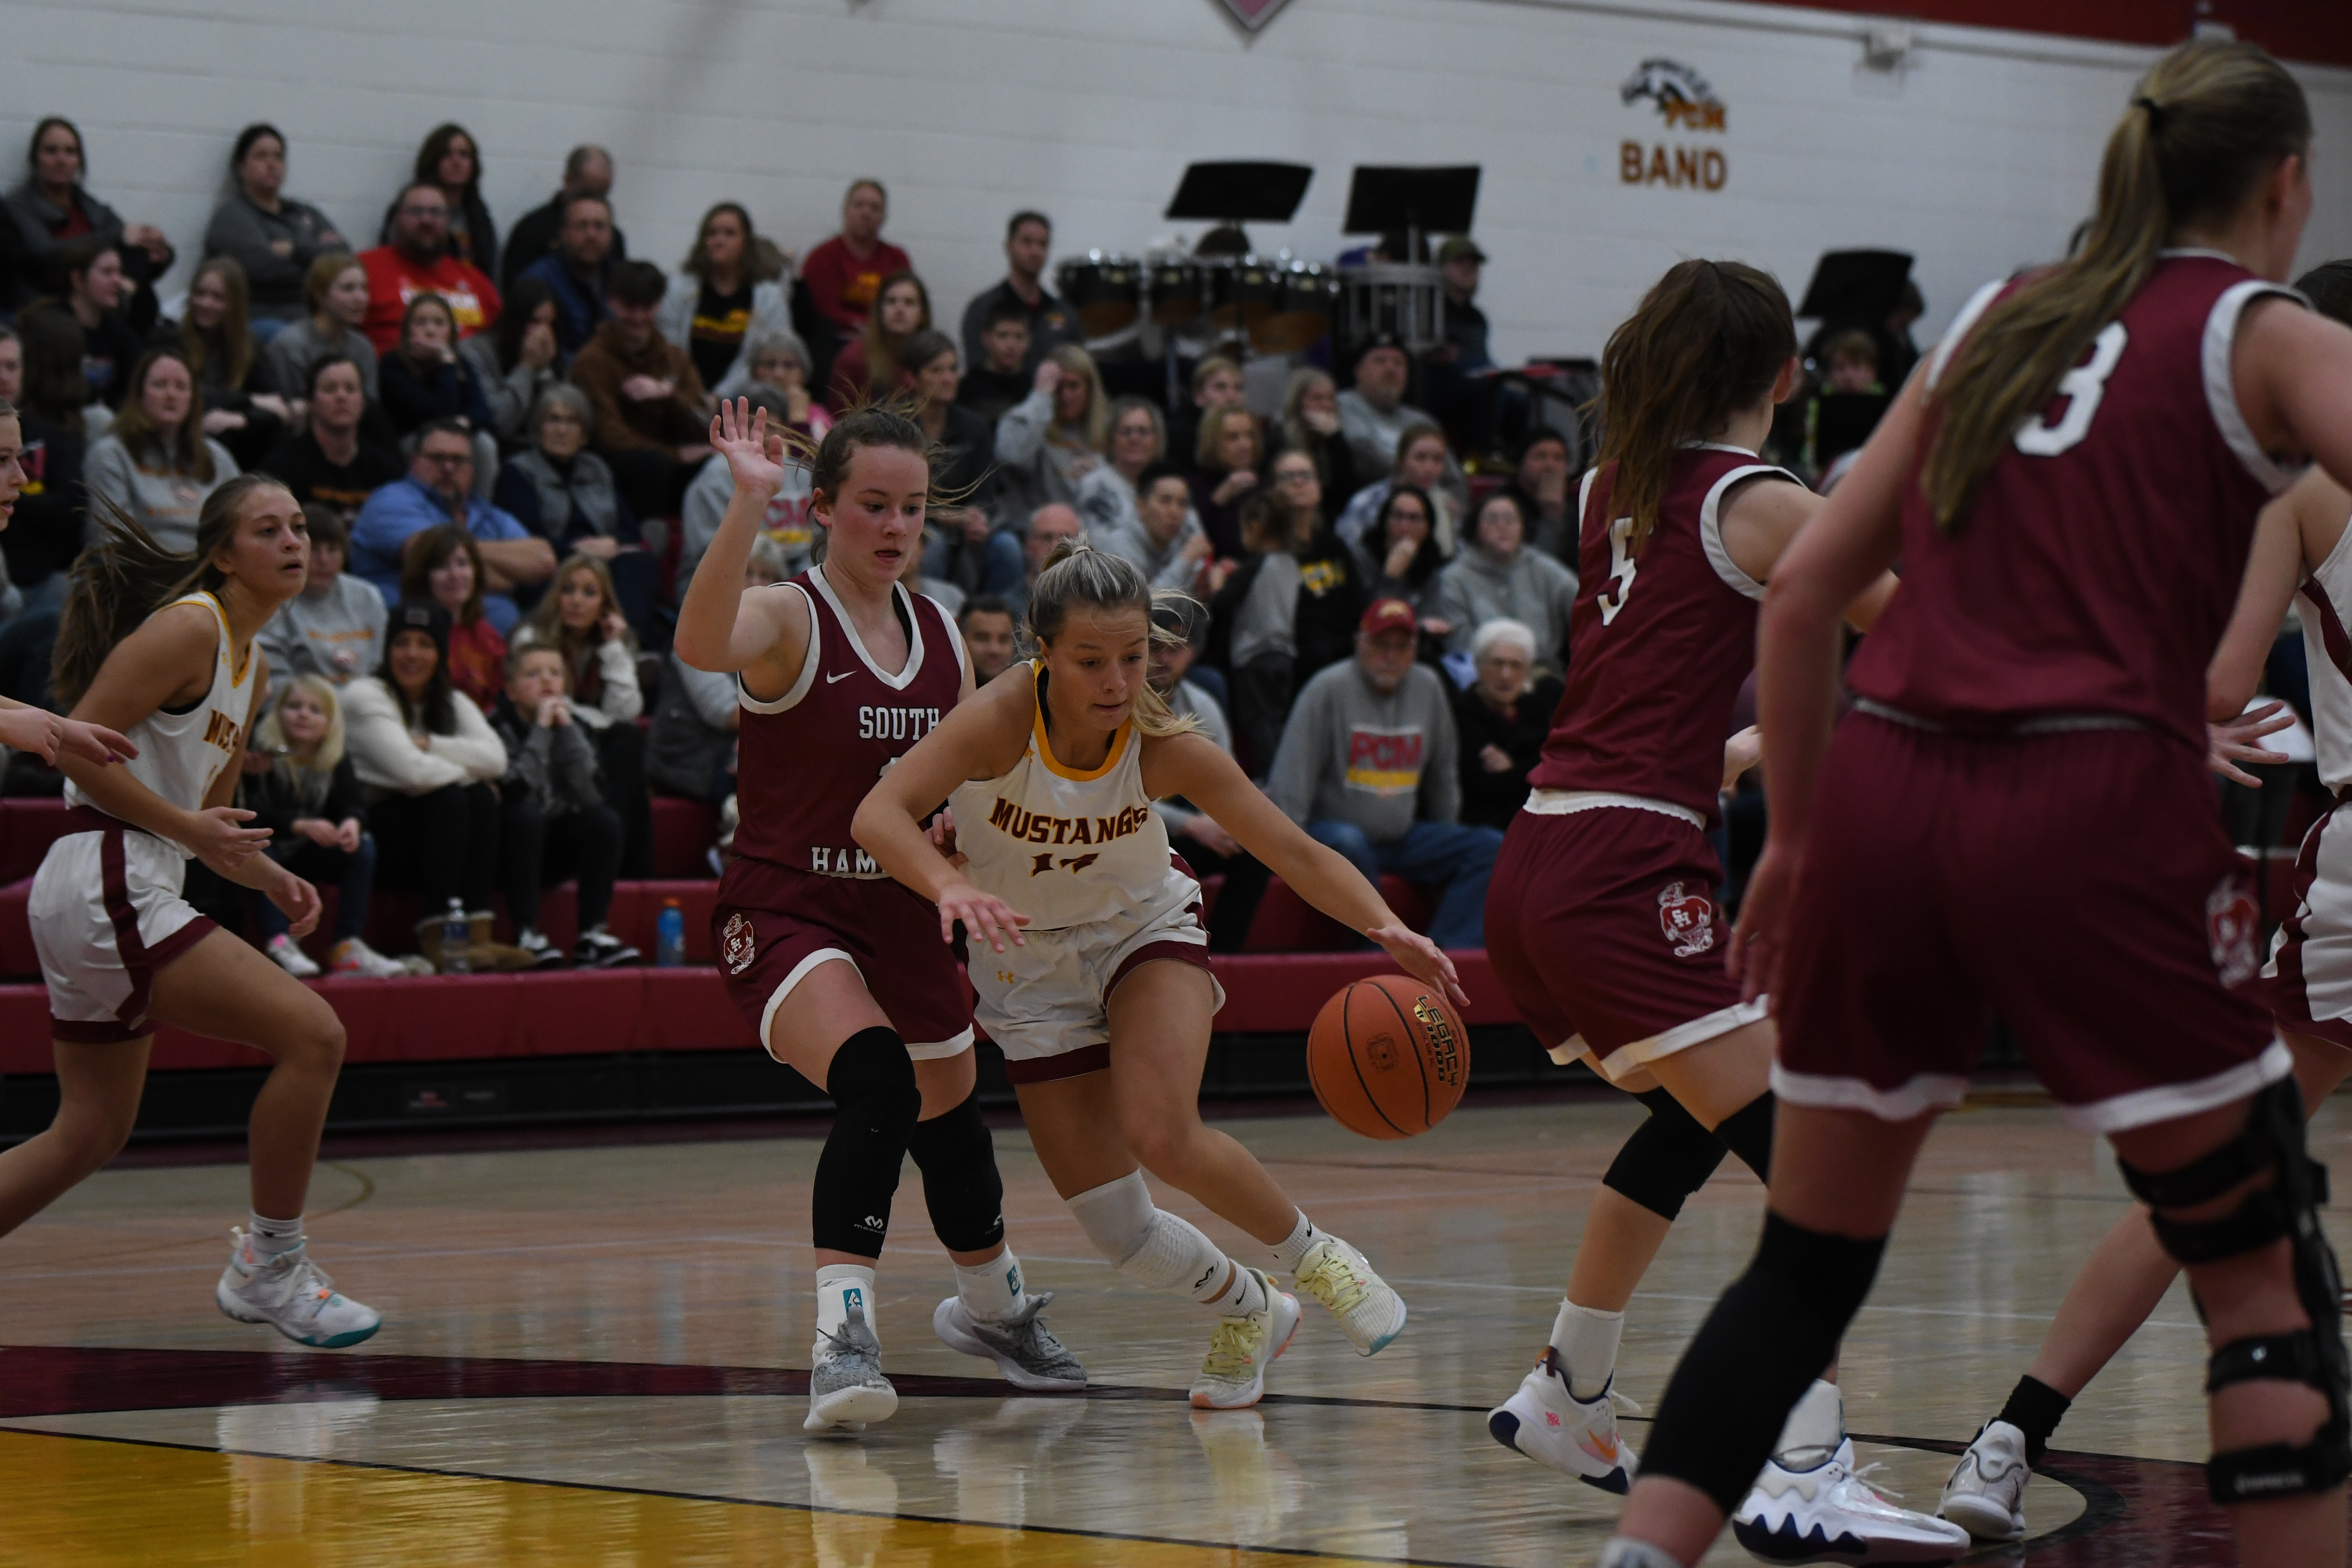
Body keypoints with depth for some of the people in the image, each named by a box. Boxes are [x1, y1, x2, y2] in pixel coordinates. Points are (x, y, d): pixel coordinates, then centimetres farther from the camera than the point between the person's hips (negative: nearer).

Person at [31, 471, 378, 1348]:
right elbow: (77, 749, -17)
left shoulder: (250, 663, 18)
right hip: (106, 888, -10)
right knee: (313, 1035, -14)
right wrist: (192, 831, -18)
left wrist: (267, 876, 10)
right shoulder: (189, 628, -11)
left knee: (91, 1135, 16)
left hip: (127, 893, 10)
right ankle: (268, 1268, -5)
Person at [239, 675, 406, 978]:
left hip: (307, 861, 4)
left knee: (363, 847, -16)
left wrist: (352, 823, -34)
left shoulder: (337, 763, 2)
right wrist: (300, 825, -39)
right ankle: (279, 943, -44)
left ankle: (348, 946, -24)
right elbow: (252, 812, -26)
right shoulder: (260, 757, -14)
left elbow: (350, 806, -8)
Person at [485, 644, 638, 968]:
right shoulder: (498, 727, -15)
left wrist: (567, 729, -18)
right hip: (508, 852, -5)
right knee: (526, 815, -33)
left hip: (552, 852, 5)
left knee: (604, 820, -19)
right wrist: (541, 730, -26)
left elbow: (591, 795, -15)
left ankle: (593, 934, -21)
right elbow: (515, 792, -30)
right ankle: (527, 936, -32)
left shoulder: (571, 725, 1)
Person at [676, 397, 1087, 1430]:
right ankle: (842, 1334, -36)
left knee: (951, 1114, 21)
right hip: (784, 914, -7)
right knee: (876, 1079, -32)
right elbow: (701, 645, -38)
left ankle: (993, 1307, 49)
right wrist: (748, 505, -47)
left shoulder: (940, 635, 6)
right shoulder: (788, 618, -13)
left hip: (901, 915, 7)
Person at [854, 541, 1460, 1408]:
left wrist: (1385, 927, -40)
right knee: (1116, 1230, -3)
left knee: (1162, 1135, -29)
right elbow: (878, 815, -40)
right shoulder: (1003, 719, -30)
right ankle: (1248, 1311, 28)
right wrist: (950, 888, -60)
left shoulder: (1165, 748, -25)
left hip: (1146, 929, 0)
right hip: (1030, 963, 1)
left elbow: (1299, 855, -22)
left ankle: (1312, 1254, -1)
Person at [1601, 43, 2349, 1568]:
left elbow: (1803, 593, 18)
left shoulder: (1998, 323, 21)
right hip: (2095, 809, -5)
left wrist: (1796, 838, 25)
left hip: (1880, 795, 5)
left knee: (1807, 1264, 16)